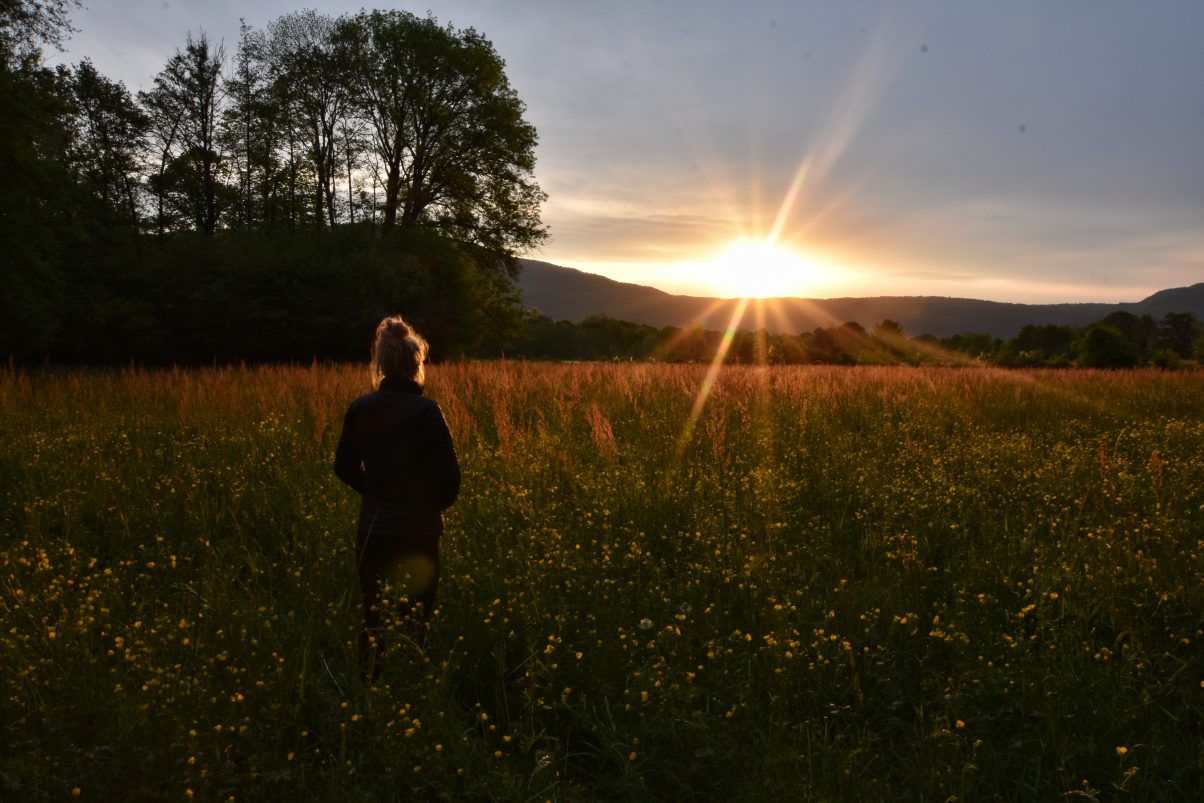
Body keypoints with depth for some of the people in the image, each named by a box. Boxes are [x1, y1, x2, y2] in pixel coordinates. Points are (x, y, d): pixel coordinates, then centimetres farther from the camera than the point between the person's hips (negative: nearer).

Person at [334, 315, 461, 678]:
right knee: (416, 621, 7)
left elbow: (345, 467, 11)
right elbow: (449, 475, -14)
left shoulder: (359, 409, 0)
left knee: (372, 621, 16)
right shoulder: (425, 410, -14)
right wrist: (432, 506, 5)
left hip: (372, 530, 4)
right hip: (417, 532, -4)